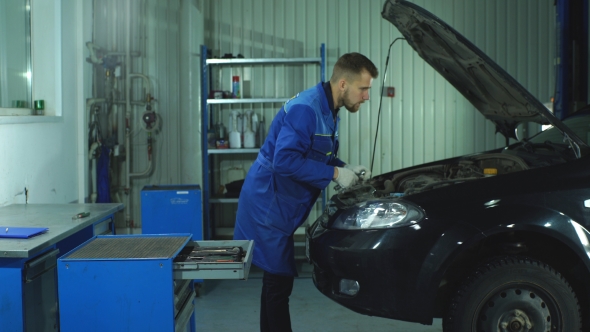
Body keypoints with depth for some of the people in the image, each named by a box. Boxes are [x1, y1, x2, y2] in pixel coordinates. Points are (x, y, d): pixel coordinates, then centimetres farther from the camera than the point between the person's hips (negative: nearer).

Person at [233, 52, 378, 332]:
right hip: (268, 206, -10)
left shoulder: (327, 111, 10)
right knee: (279, 281, -3)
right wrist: (335, 174, -24)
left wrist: (348, 170, 2)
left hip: (277, 208, 10)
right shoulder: (305, 109, -22)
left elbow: (320, 158, 20)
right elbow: (285, 161, -30)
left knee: (276, 279, 17)